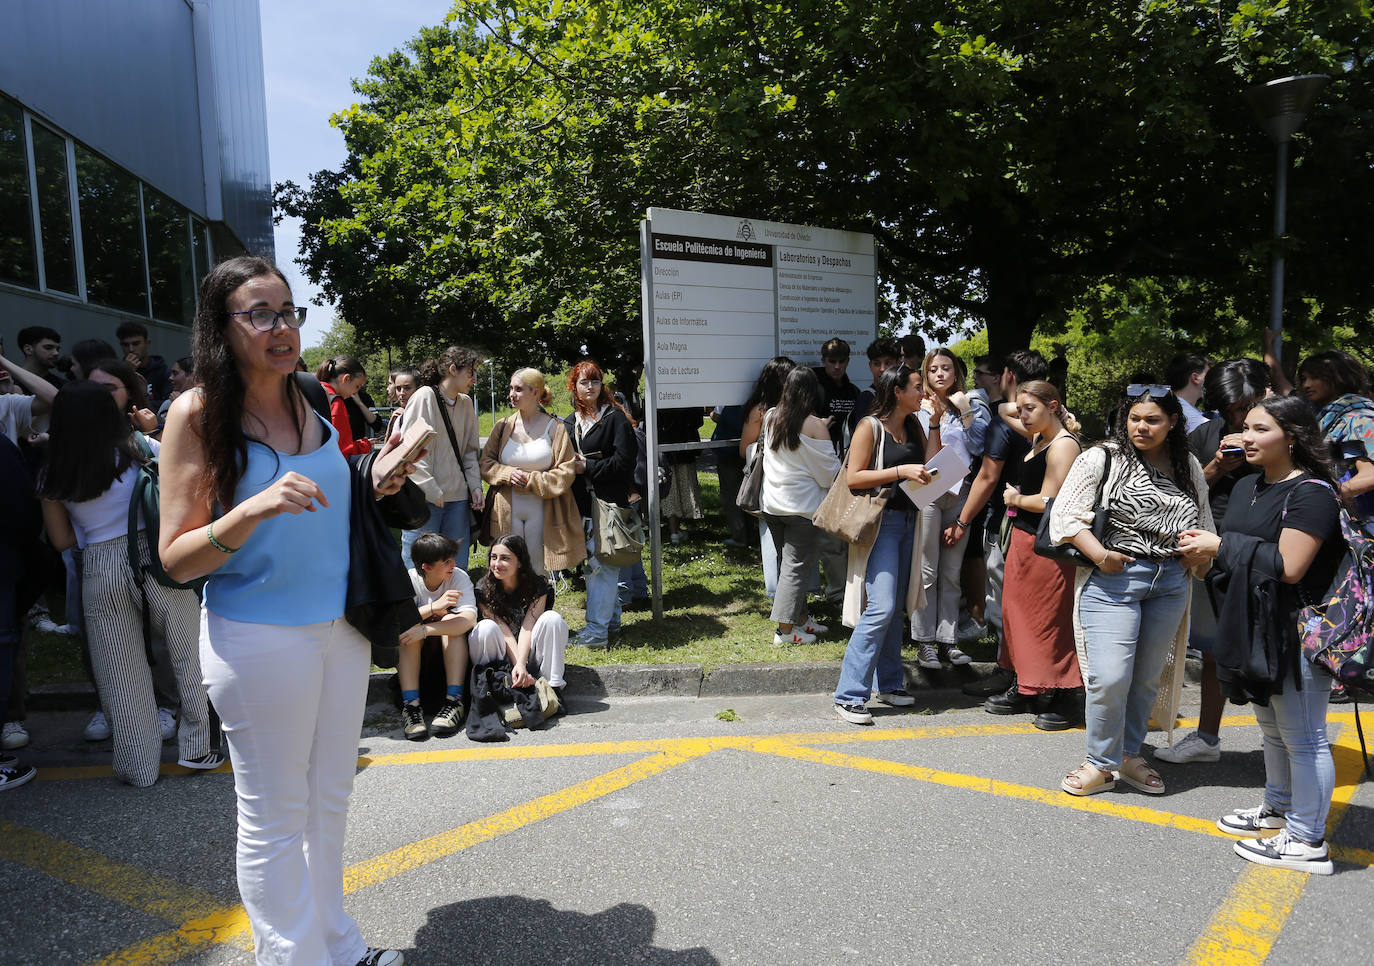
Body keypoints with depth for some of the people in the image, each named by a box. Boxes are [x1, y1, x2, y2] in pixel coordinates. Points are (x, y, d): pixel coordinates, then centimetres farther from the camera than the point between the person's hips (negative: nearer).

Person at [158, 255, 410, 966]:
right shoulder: (197, 413, -9)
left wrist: (371, 485, 3)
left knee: (328, 800, 18)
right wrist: (253, 509, -27)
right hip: (259, 638, -6)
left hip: (340, 628, 6)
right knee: (274, 817, 7)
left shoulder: (310, 409, 8)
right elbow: (175, 560, -11)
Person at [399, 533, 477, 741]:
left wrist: (425, 630, -43)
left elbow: (469, 619, -32)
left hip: (453, 652, 0)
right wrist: (434, 607, -42)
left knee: (452, 620, -29)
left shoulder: (459, 577, -15)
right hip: (413, 655, 1)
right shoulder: (408, 581, -14)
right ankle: (410, 705, -35)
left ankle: (454, 701, -34)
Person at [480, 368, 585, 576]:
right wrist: (507, 473, -10)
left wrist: (530, 481, -13)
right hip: (507, 511, 3)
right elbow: (486, 463, 10)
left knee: (540, 571, 2)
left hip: (541, 512, -3)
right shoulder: (503, 426, 9)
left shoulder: (555, 428, -1)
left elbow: (566, 472, -5)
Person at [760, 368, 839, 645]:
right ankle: (785, 629, 3)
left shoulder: (770, 417, 1)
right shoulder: (814, 426, -15)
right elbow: (829, 471, -9)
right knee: (797, 567, 1)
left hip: (771, 504, 6)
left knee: (787, 562, 15)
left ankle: (801, 618, 27)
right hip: (802, 505, -6)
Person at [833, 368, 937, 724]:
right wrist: (900, 471, -20)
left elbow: (930, 467, 8)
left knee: (896, 608, 13)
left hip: (908, 521, 8)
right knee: (881, 608, -15)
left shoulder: (913, 427, 14)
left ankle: (889, 683, 24)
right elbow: (853, 477, -13)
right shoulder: (871, 427, -8)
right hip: (881, 521, -8)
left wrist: (935, 425, 5)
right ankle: (849, 695, -9)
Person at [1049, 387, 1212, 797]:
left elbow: (1204, 522, 22)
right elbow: (1065, 514, -8)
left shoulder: (1188, 467, 11)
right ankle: (1101, 763, 10)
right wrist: (1099, 554, -18)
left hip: (1171, 583, 5)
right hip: (1113, 580, -5)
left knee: (1147, 676, 13)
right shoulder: (1101, 459, -5)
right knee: (1110, 678, -9)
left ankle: (1129, 755, 30)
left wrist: (1201, 556, 3)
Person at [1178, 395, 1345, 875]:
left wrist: (1222, 545, -18)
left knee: (1302, 737, 1)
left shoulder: (1311, 493, -17)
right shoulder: (1247, 487, 10)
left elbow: (1287, 566, -24)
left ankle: (1308, 842, 12)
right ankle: (1278, 808, 39)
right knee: (1272, 727, 23)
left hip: (1296, 633, -9)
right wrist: (1207, 548, -1)